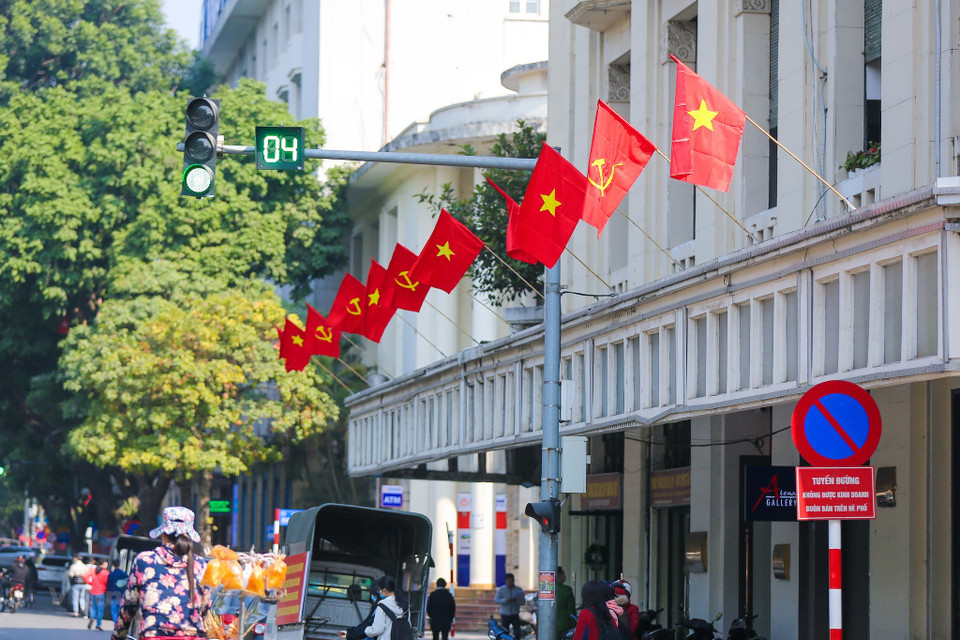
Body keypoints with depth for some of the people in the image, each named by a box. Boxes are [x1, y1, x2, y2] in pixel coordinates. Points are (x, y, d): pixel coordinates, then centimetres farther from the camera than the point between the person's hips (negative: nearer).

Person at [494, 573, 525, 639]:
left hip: (515, 615, 1)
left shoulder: (519, 590, 5)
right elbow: (496, 600, -7)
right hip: (505, 615, -1)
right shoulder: (501, 589, 1)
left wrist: (516, 601, -21)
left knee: (517, 633, -8)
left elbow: (523, 601, 1)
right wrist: (506, 600, -23)